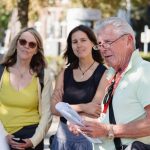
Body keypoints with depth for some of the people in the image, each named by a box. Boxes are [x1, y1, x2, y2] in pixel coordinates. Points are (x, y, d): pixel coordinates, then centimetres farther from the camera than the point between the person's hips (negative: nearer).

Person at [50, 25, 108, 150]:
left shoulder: (104, 73, -9)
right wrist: (82, 107, -18)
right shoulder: (65, 73, 5)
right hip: (63, 134, 4)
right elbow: (54, 108, -4)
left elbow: (95, 112, -16)